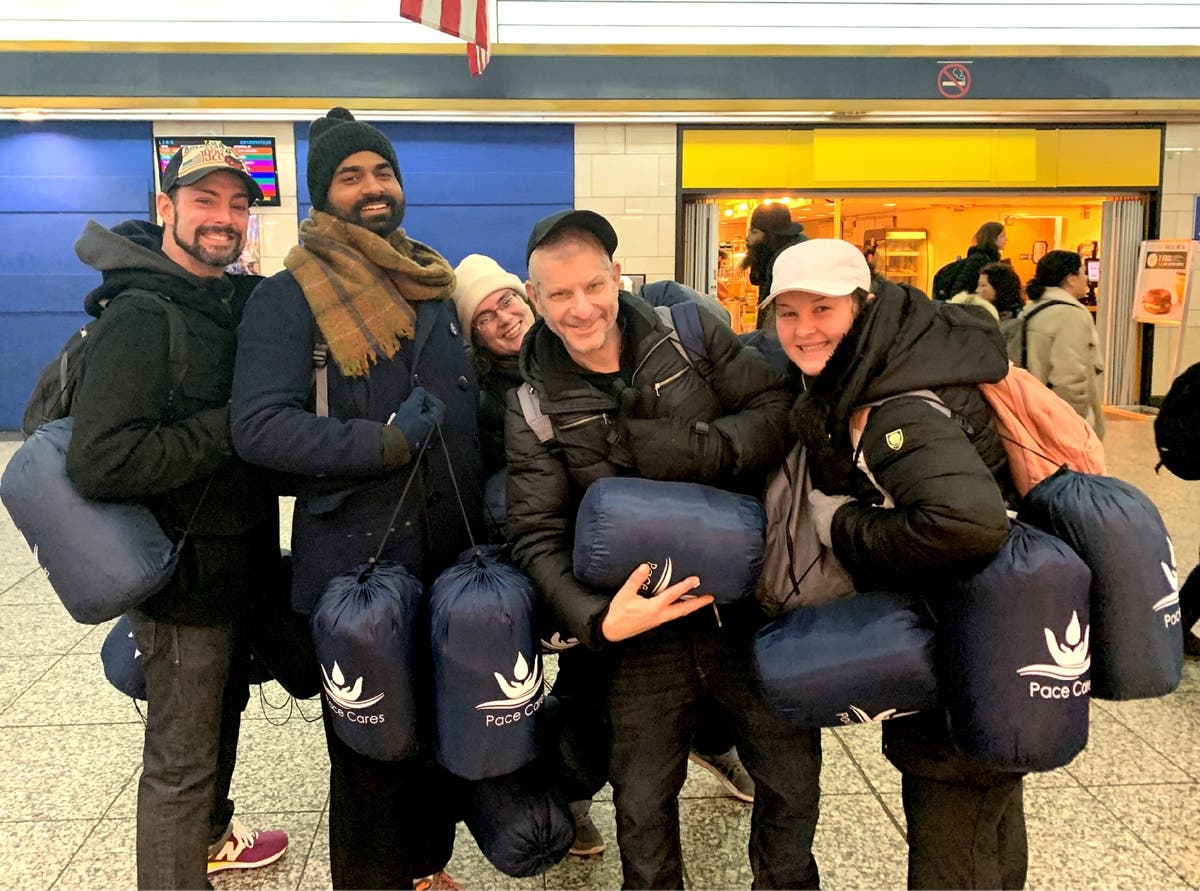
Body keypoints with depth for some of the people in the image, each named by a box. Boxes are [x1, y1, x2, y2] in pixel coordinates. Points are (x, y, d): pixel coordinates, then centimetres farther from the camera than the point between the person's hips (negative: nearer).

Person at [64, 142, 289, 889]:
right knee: (182, 759, 4)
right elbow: (100, 462, -30)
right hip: (184, 576, -9)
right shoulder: (141, 316, -20)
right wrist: (229, 428, -25)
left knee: (224, 710, 27)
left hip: (235, 565, 9)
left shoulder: (233, 301, 6)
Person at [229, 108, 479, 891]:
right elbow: (260, 425, -17)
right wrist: (386, 443, -20)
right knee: (369, 754, 8)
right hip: (357, 565, -6)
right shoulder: (288, 296, -6)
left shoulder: (437, 285, 12)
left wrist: (484, 516, 12)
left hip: (452, 555, 6)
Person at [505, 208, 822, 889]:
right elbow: (538, 534, -8)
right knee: (643, 803, 12)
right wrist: (596, 619, -23)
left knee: (794, 778, 14)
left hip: (749, 602, 1)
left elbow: (778, 409, -4)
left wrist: (699, 448, -22)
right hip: (646, 622, 0)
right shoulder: (534, 406, -5)